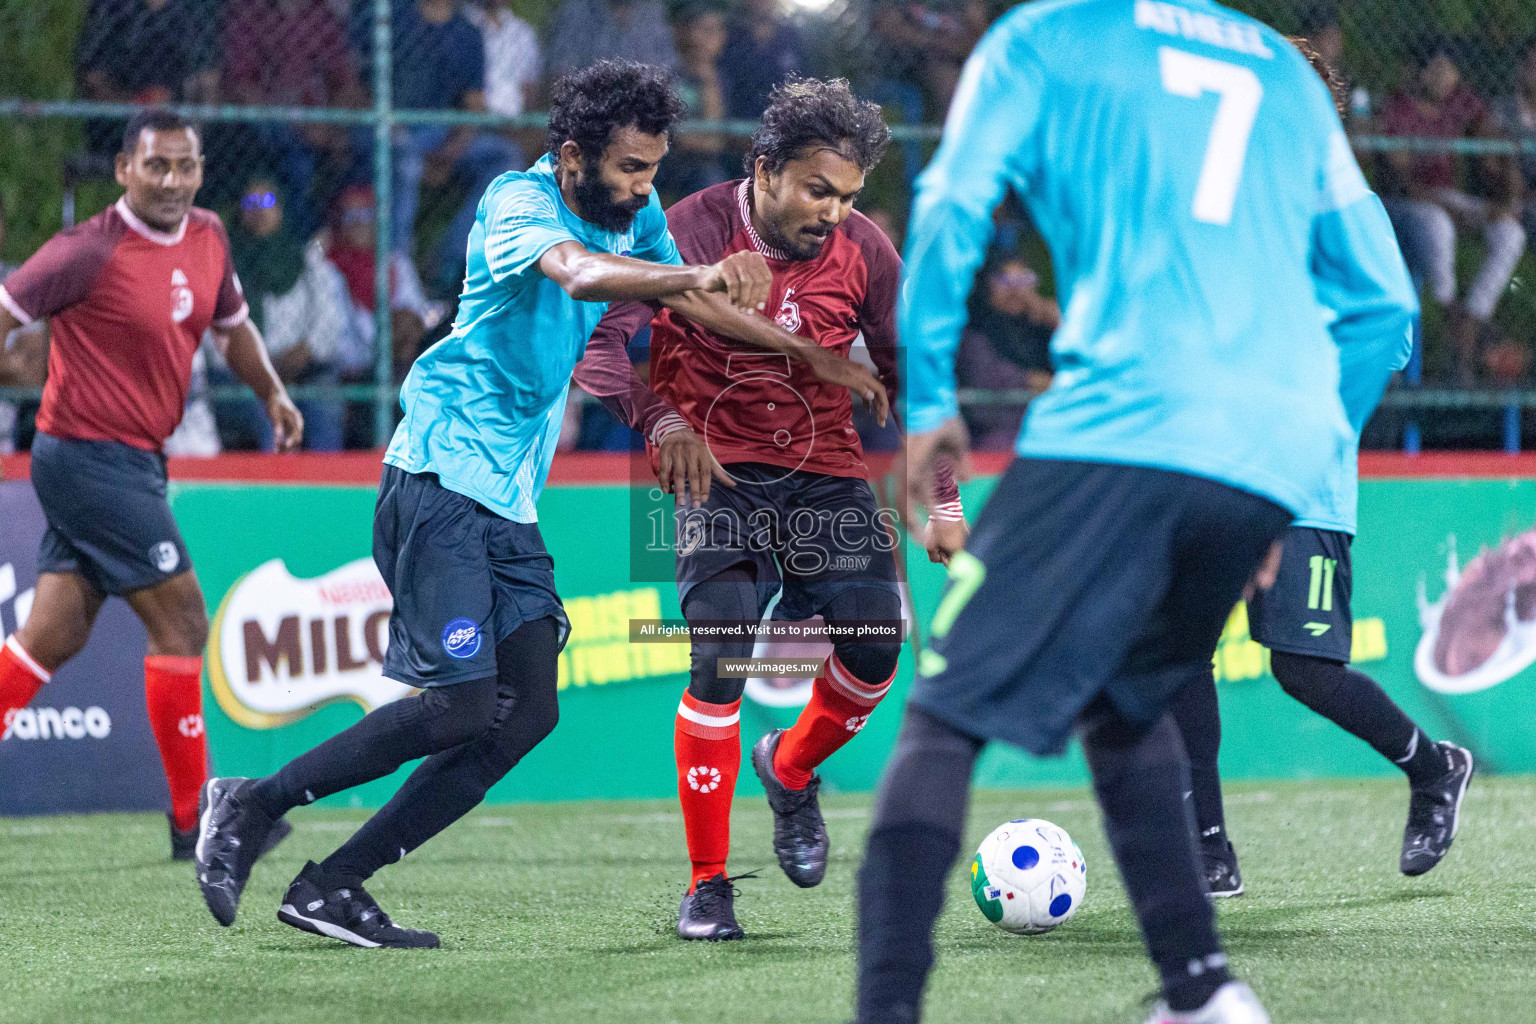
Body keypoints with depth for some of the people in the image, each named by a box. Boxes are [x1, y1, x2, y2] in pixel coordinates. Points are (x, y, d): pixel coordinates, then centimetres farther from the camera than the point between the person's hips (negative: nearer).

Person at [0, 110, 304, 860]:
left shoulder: (207, 240, 8)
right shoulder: (91, 252, -16)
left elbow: (232, 324, 25)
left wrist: (271, 391, 11)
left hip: (133, 460, 8)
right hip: (87, 455, -8)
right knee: (181, 621, -9)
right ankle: (194, 819, -2)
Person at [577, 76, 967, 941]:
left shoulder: (863, 251, -3)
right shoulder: (693, 232, -14)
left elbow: (908, 374, 8)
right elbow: (601, 341, -20)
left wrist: (943, 501, 6)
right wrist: (657, 420, -38)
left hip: (826, 473, 3)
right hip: (719, 472, -3)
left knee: (876, 644, -13)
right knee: (720, 662, -18)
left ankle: (791, 770, 20)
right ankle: (709, 881, -8)